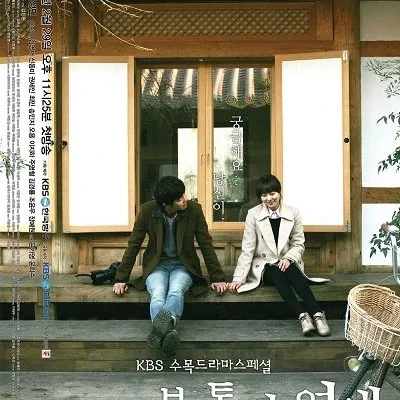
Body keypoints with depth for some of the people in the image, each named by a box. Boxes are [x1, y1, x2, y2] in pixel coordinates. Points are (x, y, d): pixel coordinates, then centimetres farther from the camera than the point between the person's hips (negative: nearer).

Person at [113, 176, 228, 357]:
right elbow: (133, 245, -2)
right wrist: (121, 278, -3)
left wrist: (217, 277, -5)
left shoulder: (194, 209, -10)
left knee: (176, 291, -36)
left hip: (183, 265, 0)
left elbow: (206, 244, -4)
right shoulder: (147, 211, -11)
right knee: (157, 294, -34)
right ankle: (168, 330, -59)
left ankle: (162, 325, -64)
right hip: (157, 265, 1)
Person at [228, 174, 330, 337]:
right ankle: (303, 316, -43)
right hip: (264, 266, -1)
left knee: (291, 271, -32)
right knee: (277, 273, -33)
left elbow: (299, 244, 3)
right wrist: (239, 278, -11)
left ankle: (317, 314, -40)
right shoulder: (253, 214, -5)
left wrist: (288, 259, -18)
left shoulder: (293, 213, 0)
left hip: (287, 263, 1)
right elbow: (247, 249, -5)